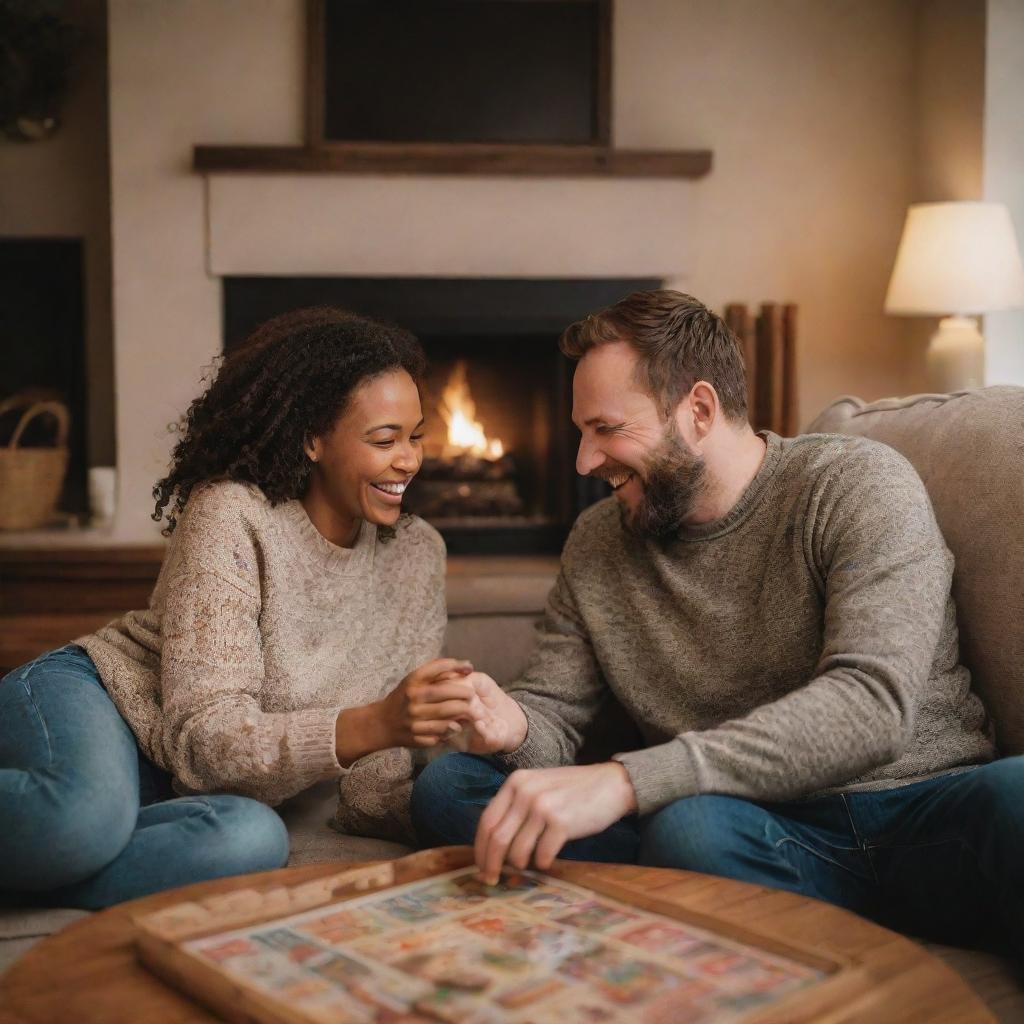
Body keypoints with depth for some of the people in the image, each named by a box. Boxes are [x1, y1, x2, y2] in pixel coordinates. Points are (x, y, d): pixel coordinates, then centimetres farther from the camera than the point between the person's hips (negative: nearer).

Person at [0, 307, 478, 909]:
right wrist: (374, 724, -36)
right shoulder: (231, 515, -15)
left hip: (186, 793, 5)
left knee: (253, 839, -33)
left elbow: (370, 794, -1)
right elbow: (205, 737, -22)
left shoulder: (417, 555, 0)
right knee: (88, 814, -41)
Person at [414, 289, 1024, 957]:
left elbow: (872, 703, -22)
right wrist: (515, 729, -15)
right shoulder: (596, 545, 11)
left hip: (926, 814, -6)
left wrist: (624, 780, -32)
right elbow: (553, 713, 12)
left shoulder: (859, 484, -6)